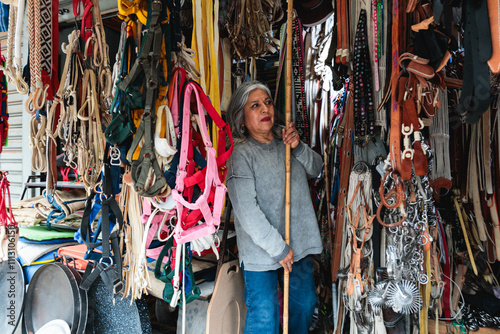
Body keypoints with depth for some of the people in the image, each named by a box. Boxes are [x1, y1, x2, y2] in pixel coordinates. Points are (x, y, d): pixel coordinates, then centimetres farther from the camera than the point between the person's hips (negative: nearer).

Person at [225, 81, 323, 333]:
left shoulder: (285, 141, 4)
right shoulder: (241, 154, -15)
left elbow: (316, 169, 11)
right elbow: (247, 212, -21)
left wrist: (298, 147, -9)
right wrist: (279, 249, -17)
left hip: (299, 244, 6)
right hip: (261, 251, -6)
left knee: (305, 304, 22)